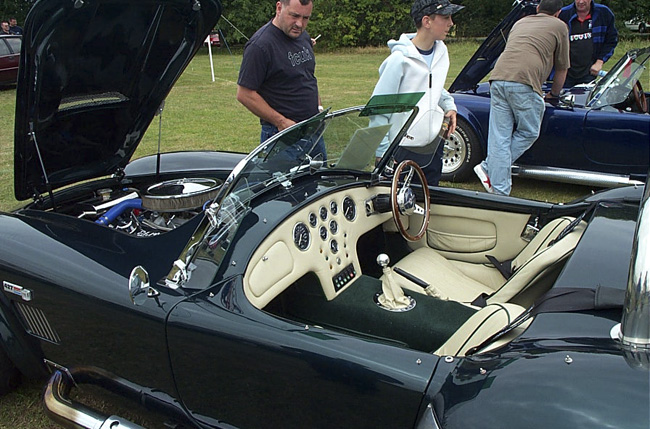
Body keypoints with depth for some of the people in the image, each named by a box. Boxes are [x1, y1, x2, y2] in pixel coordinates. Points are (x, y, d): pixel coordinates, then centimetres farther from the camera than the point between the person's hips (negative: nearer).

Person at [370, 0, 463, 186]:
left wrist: (449, 105, 2)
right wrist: (383, 153, -16)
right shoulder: (400, 59, -17)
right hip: (403, 150, -7)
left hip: (433, 145, 7)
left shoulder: (441, 52, 5)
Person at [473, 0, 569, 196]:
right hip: (524, 83, -5)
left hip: (497, 78, 5)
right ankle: (488, 167, 5)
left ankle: (499, 191, 4)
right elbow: (561, 68, 21)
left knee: (499, 137, 5)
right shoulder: (559, 26, 17)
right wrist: (554, 94, 37)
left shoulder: (520, 22, 32)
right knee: (528, 133, 11)